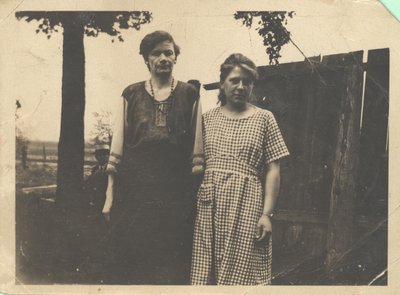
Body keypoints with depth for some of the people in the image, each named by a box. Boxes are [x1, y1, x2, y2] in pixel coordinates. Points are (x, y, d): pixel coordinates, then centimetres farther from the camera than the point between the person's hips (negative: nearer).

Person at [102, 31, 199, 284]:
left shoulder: (189, 95, 7)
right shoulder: (131, 95, 9)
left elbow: (197, 149, 7)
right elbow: (117, 148, 7)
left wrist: (198, 195, 2)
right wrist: (110, 196, 2)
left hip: (175, 195, -1)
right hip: (134, 192, 1)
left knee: (172, 266, 2)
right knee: (130, 265, 4)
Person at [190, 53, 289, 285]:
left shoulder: (264, 118, 5)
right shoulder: (208, 118, 11)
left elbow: (272, 170, 1)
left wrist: (267, 214, -8)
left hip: (245, 205, -2)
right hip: (209, 204, 3)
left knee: (241, 272, -1)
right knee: (207, 271, 6)